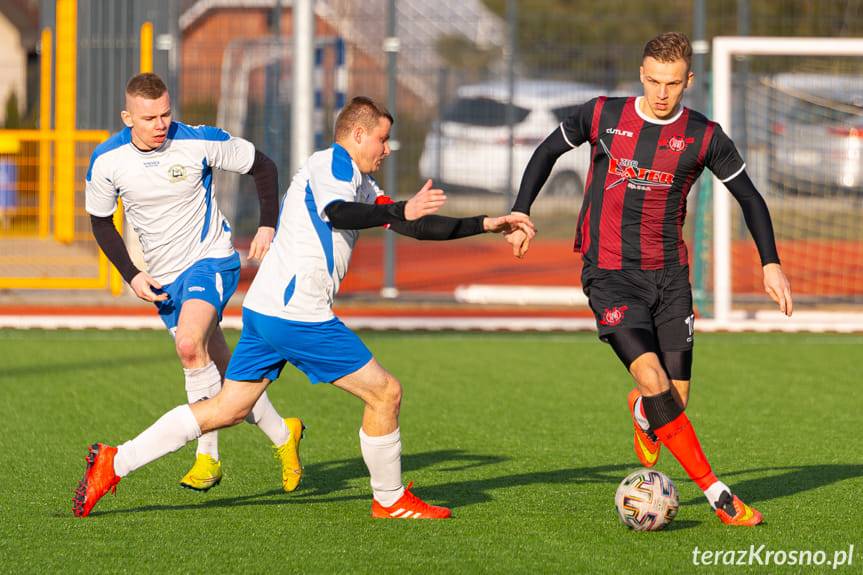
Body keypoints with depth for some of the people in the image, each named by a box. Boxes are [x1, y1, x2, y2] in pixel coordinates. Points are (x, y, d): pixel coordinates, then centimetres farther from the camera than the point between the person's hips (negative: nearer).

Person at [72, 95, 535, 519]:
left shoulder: (360, 183, 24)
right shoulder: (332, 162, -8)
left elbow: (417, 227, 25)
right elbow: (337, 213, -31)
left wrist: (489, 224, 22)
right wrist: (400, 211, -44)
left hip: (263, 309, 10)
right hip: (297, 313, -10)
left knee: (226, 409, 10)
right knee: (385, 393, -2)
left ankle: (115, 462, 6)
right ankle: (390, 500, 13)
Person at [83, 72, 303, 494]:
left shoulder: (200, 142, -16)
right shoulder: (106, 161, -10)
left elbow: (262, 167, 0)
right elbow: (100, 221, 6)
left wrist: (267, 225, -11)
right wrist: (131, 275, -4)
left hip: (211, 259, -4)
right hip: (162, 279, 4)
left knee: (190, 345, -27)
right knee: (219, 368, 7)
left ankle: (208, 455, -19)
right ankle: (282, 435, 27)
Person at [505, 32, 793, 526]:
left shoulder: (704, 137, -1)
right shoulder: (602, 116, -2)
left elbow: (750, 197, 10)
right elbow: (549, 151, 13)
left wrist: (771, 264, 3)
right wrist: (520, 216, 6)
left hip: (669, 275, 2)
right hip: (610, 275, -2)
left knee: (676, 400, -3)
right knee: (654, 380, -21)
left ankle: (642, 414, 38)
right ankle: (718, 496, -17)